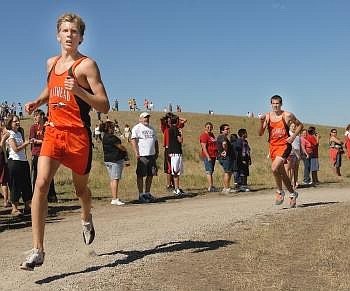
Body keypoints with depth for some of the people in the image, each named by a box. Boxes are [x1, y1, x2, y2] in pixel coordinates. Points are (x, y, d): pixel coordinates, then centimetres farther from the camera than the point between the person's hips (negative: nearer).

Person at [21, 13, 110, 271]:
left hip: (78, 135, -4)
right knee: (41, 184, -15)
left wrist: (78, 90, -26)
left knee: (81, 188, 14)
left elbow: (104, 106, -12)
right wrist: (38, 102, 13)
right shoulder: (52, 63, 13)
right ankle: (38, 250, -13)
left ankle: (86, 219, 49)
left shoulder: (86, 65, -6)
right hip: (53, 132, 4)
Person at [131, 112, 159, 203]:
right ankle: (141, 195, 1)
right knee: (140, 175, -3)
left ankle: (147, 193, 19)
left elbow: (155, 141, 25)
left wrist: (157, 152, 17)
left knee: (150, 175, 9)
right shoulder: (137, 128, -1)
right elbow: (133, 140, -10)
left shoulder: (152, 129, 21)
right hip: (142, 155, -7)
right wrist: (136, 153, -18)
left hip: (152, 155, 7)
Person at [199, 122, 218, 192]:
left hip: (213, 156, 9)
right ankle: (210, 187, -13)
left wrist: (216, 154, 19)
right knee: (209, 171, -10)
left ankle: (211, 186, 14)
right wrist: (208, 157, -23)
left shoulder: (212, 135, 18)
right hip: (207, 156, -9)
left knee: (211, 172, 11)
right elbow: (204, 147, -17)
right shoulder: (204, 135, -10)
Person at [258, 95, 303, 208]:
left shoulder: (287, 115, -4)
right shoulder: (267, 116, 3)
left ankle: (280, 191, -2)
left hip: (284, 145, -5)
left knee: (274, 168, -24)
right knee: (282, 172, 14)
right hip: (273, 146, 5)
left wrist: (293, 136, -4)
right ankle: (292, 193, 33)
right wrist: (262, 122, -15)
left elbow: (300, 125, 9)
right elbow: (260, 133, 1)